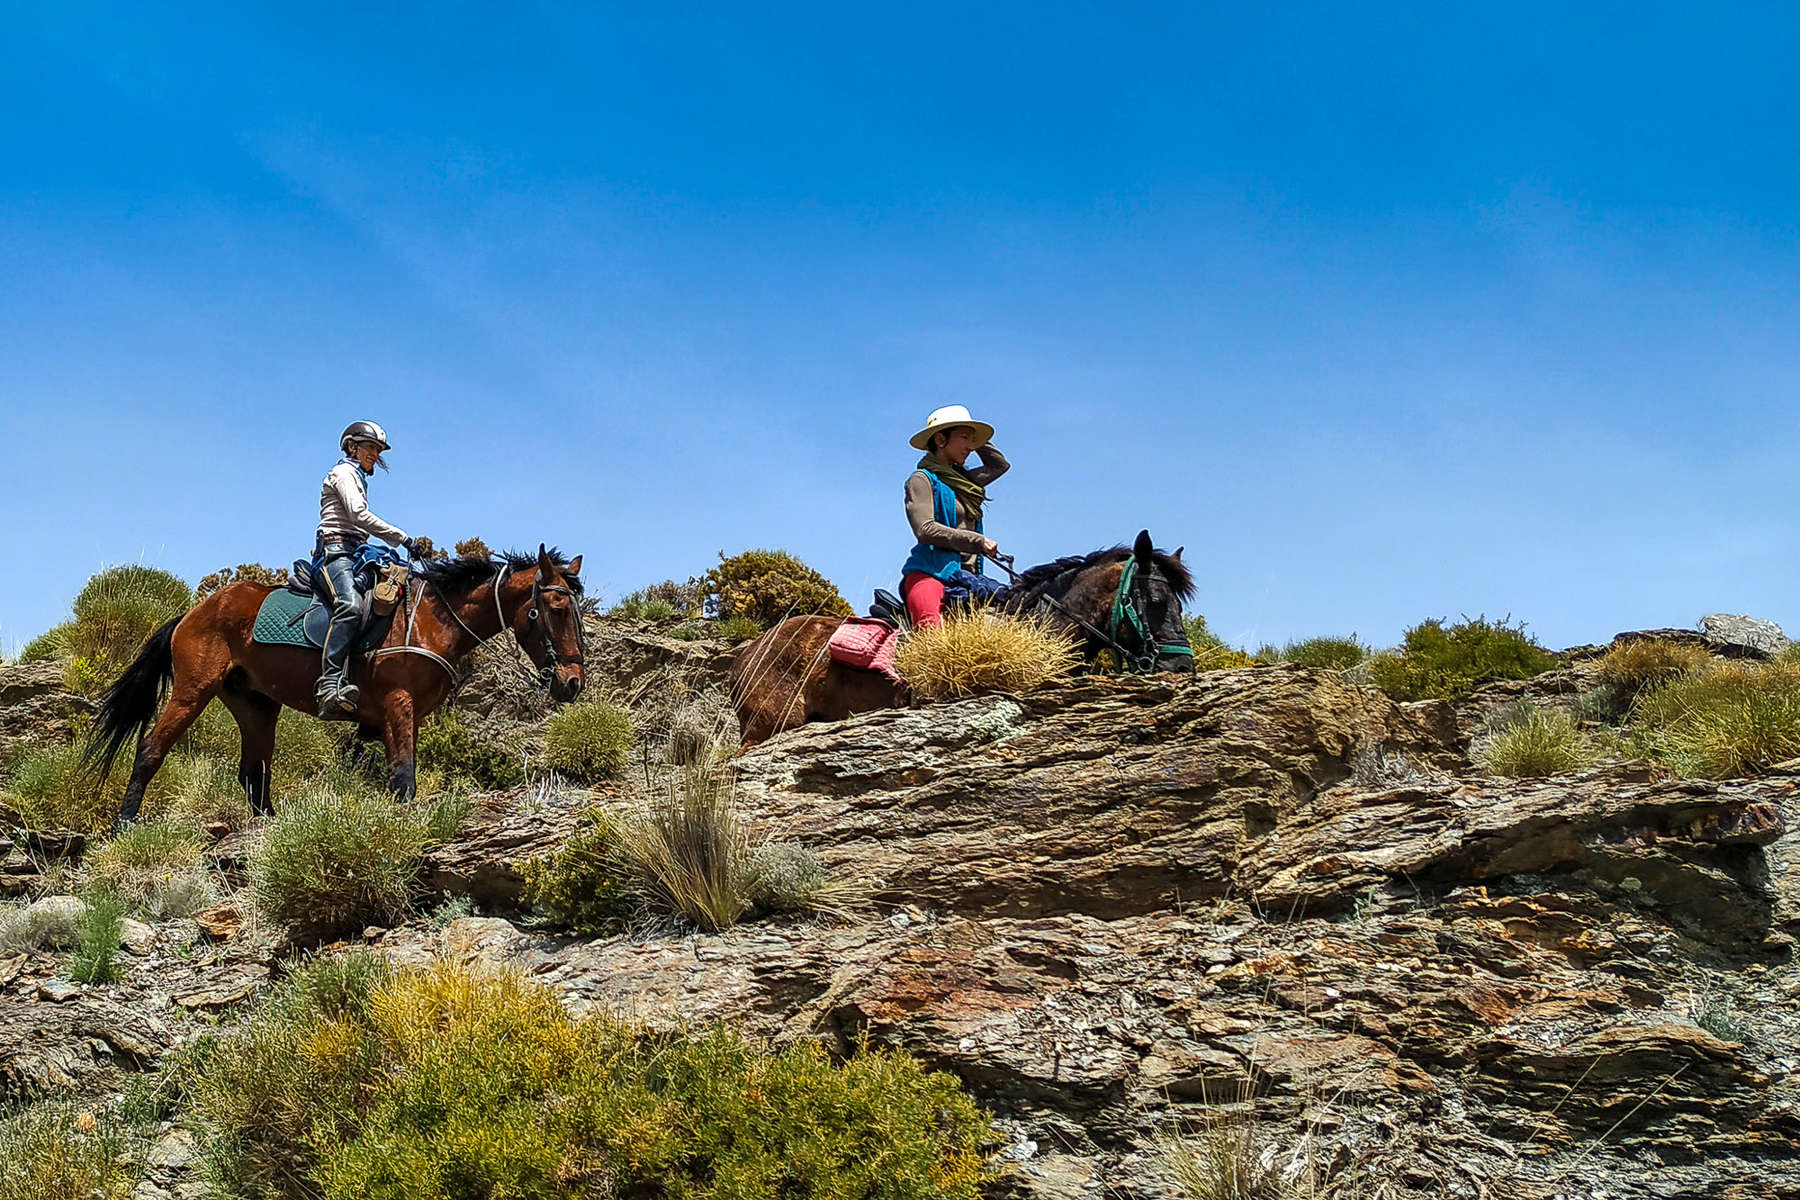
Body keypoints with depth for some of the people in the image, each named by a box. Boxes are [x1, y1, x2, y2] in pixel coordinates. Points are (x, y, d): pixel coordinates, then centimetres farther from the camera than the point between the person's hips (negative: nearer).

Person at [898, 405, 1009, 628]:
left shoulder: (963, 480, 24)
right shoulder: (922, 479, 3)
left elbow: (1001, 465, 43)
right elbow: (925, 529, -11)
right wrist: (977, 541, -12)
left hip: (966, 577, 8)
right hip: (931, 573, -8)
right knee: (934, 634, -33)